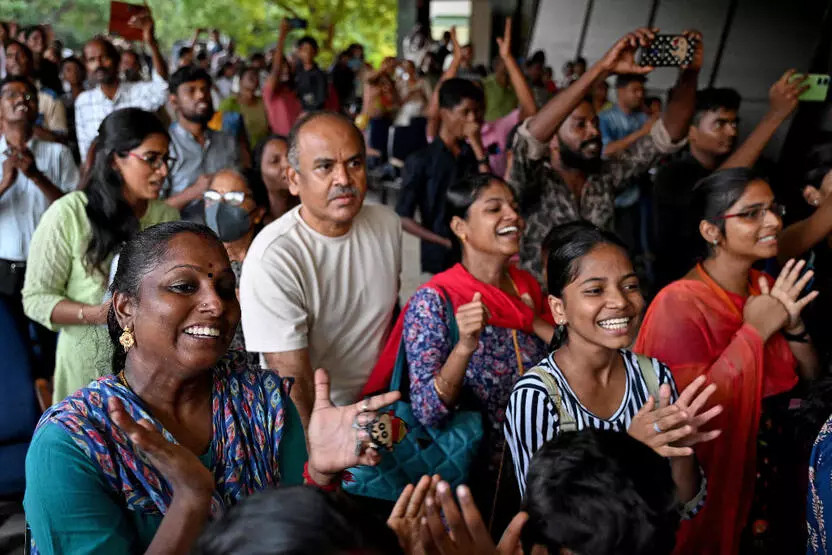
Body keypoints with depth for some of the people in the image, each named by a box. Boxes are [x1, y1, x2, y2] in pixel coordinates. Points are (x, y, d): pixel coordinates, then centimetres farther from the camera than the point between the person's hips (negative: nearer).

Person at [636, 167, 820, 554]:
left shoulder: (767, 289, -2)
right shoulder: (679, 304, -23)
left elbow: (811, 382, 4)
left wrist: (793, 326, -15)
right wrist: (754, 333, -26)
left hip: (762, 470, 7)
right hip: (701, 483, -6)